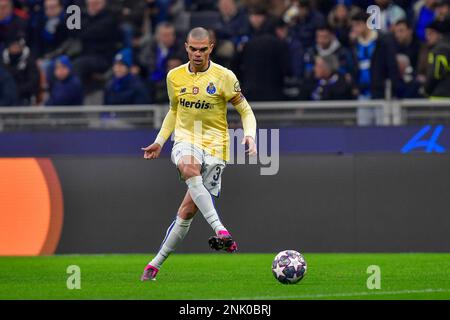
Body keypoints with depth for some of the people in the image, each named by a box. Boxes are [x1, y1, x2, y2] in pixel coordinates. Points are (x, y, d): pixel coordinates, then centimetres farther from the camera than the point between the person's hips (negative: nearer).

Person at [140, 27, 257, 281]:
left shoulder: (224, 77, -4)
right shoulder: (175, 77, 7)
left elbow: (245, 110, 2)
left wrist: (250, 135, -16)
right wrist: (160, 141, 17)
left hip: (214, 146, -1)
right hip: (185, 141, 1)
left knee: (187, 211, -7)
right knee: (189, 167, -38)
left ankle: (156, 263, 9)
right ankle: (221, 232, -47)